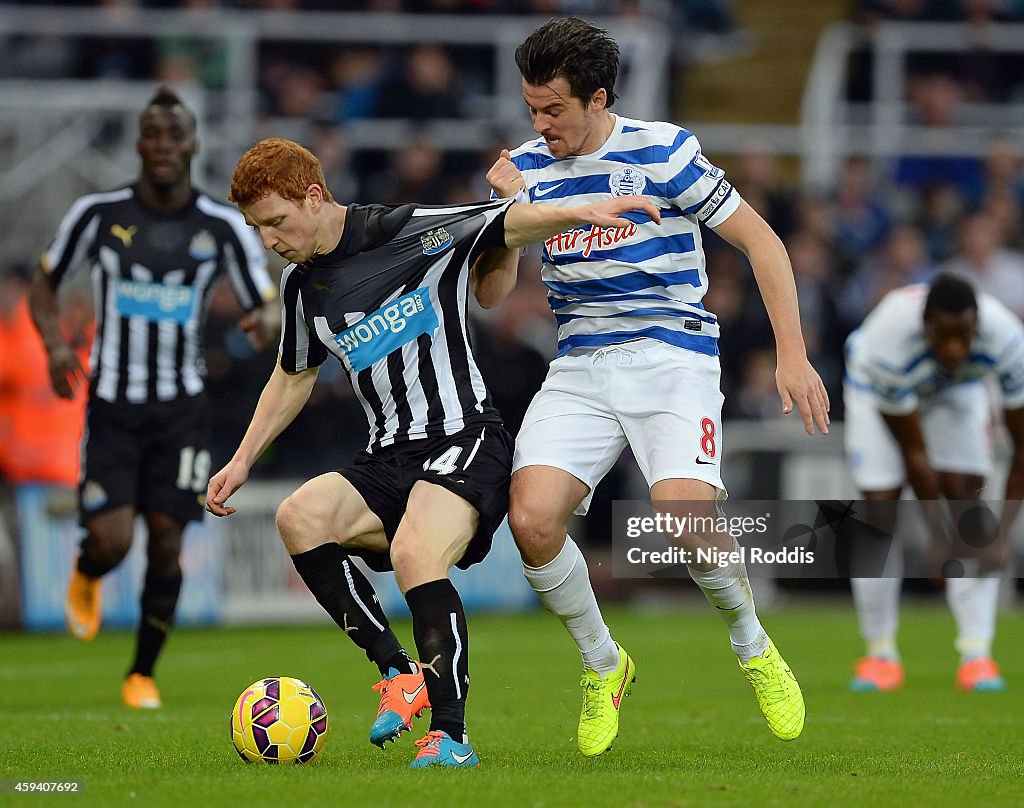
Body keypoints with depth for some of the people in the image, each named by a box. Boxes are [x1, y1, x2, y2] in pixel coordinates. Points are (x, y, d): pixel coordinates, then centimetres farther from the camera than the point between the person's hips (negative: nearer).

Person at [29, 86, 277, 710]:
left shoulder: (223, 226, -2)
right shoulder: (98, 213, -3)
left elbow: (269, 306, 4)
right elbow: (45, 283, 11)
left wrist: (266, 322, -21)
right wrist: (55, 342, -8)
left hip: (182, 409, 1)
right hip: (112, 405, -1)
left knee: (166, 542, -2)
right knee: (110, 541, -13)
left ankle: (143, 674, 17)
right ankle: (86, 580, 27)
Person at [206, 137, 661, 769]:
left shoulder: (409, 232, -8)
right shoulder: (302, 286, 12)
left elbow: (512, 224, -13)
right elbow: (294, 374, 29)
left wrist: (585, 212, -32)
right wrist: (244, 459, 24)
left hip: (467, 441, -7)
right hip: (388, 459, 7)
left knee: (414, 555, -32)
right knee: (300, 515, -22)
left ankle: (450, 736, -25)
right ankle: (400, 672, -14)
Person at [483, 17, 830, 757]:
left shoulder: (662, 151, -5)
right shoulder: (529, 166, 7)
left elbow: (761, 242, -2)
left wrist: (792, 356, -8)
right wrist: (508, 209, -10)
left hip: (673, 355, -4)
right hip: (580, 366, 4)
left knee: (686, 519, -27)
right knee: (531, 518, -20)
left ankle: (754, 648, 4)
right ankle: (603, 665, 6)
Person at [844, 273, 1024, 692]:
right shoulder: (889, 341, -43)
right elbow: (913, 452, -31)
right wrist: (937, 533, -26)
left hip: (958, 390, 2)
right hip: (879, 389, -2)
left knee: (966, 497, -13)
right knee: (879, 506, -12)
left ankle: (976, 655, -12)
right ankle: (880, 653, 2)